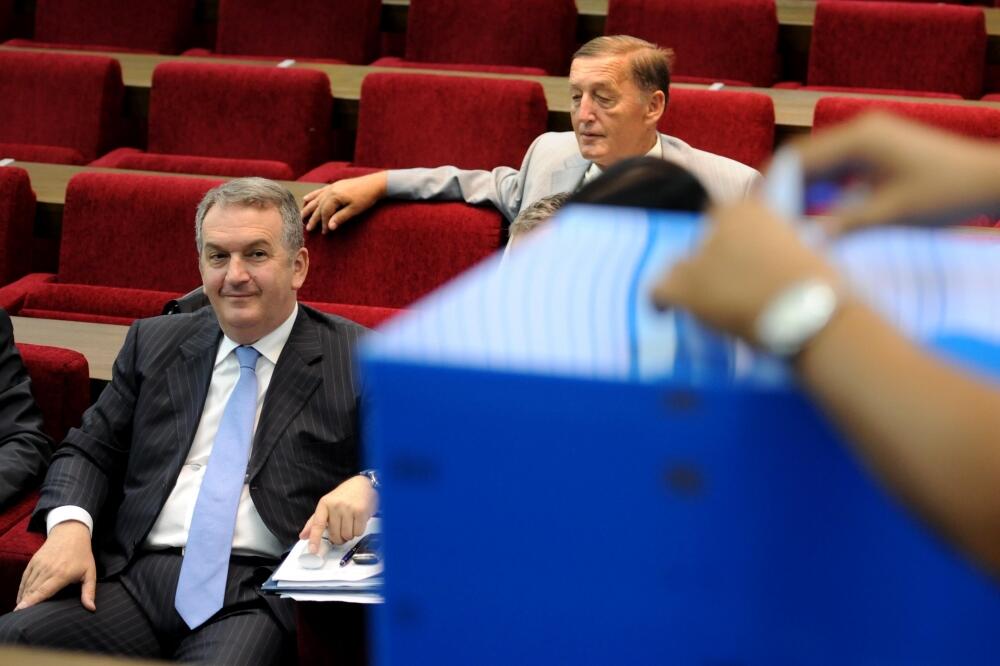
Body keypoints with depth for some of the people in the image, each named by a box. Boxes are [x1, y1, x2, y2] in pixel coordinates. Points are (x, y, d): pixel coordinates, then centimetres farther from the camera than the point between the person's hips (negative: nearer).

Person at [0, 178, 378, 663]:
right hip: (135, 576, 4)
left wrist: (368, 483, -21)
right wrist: (70, 525, -3)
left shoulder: (358, 360, 6)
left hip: (256, 594, -3)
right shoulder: (153, 343, 18)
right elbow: (90, 450, 18)